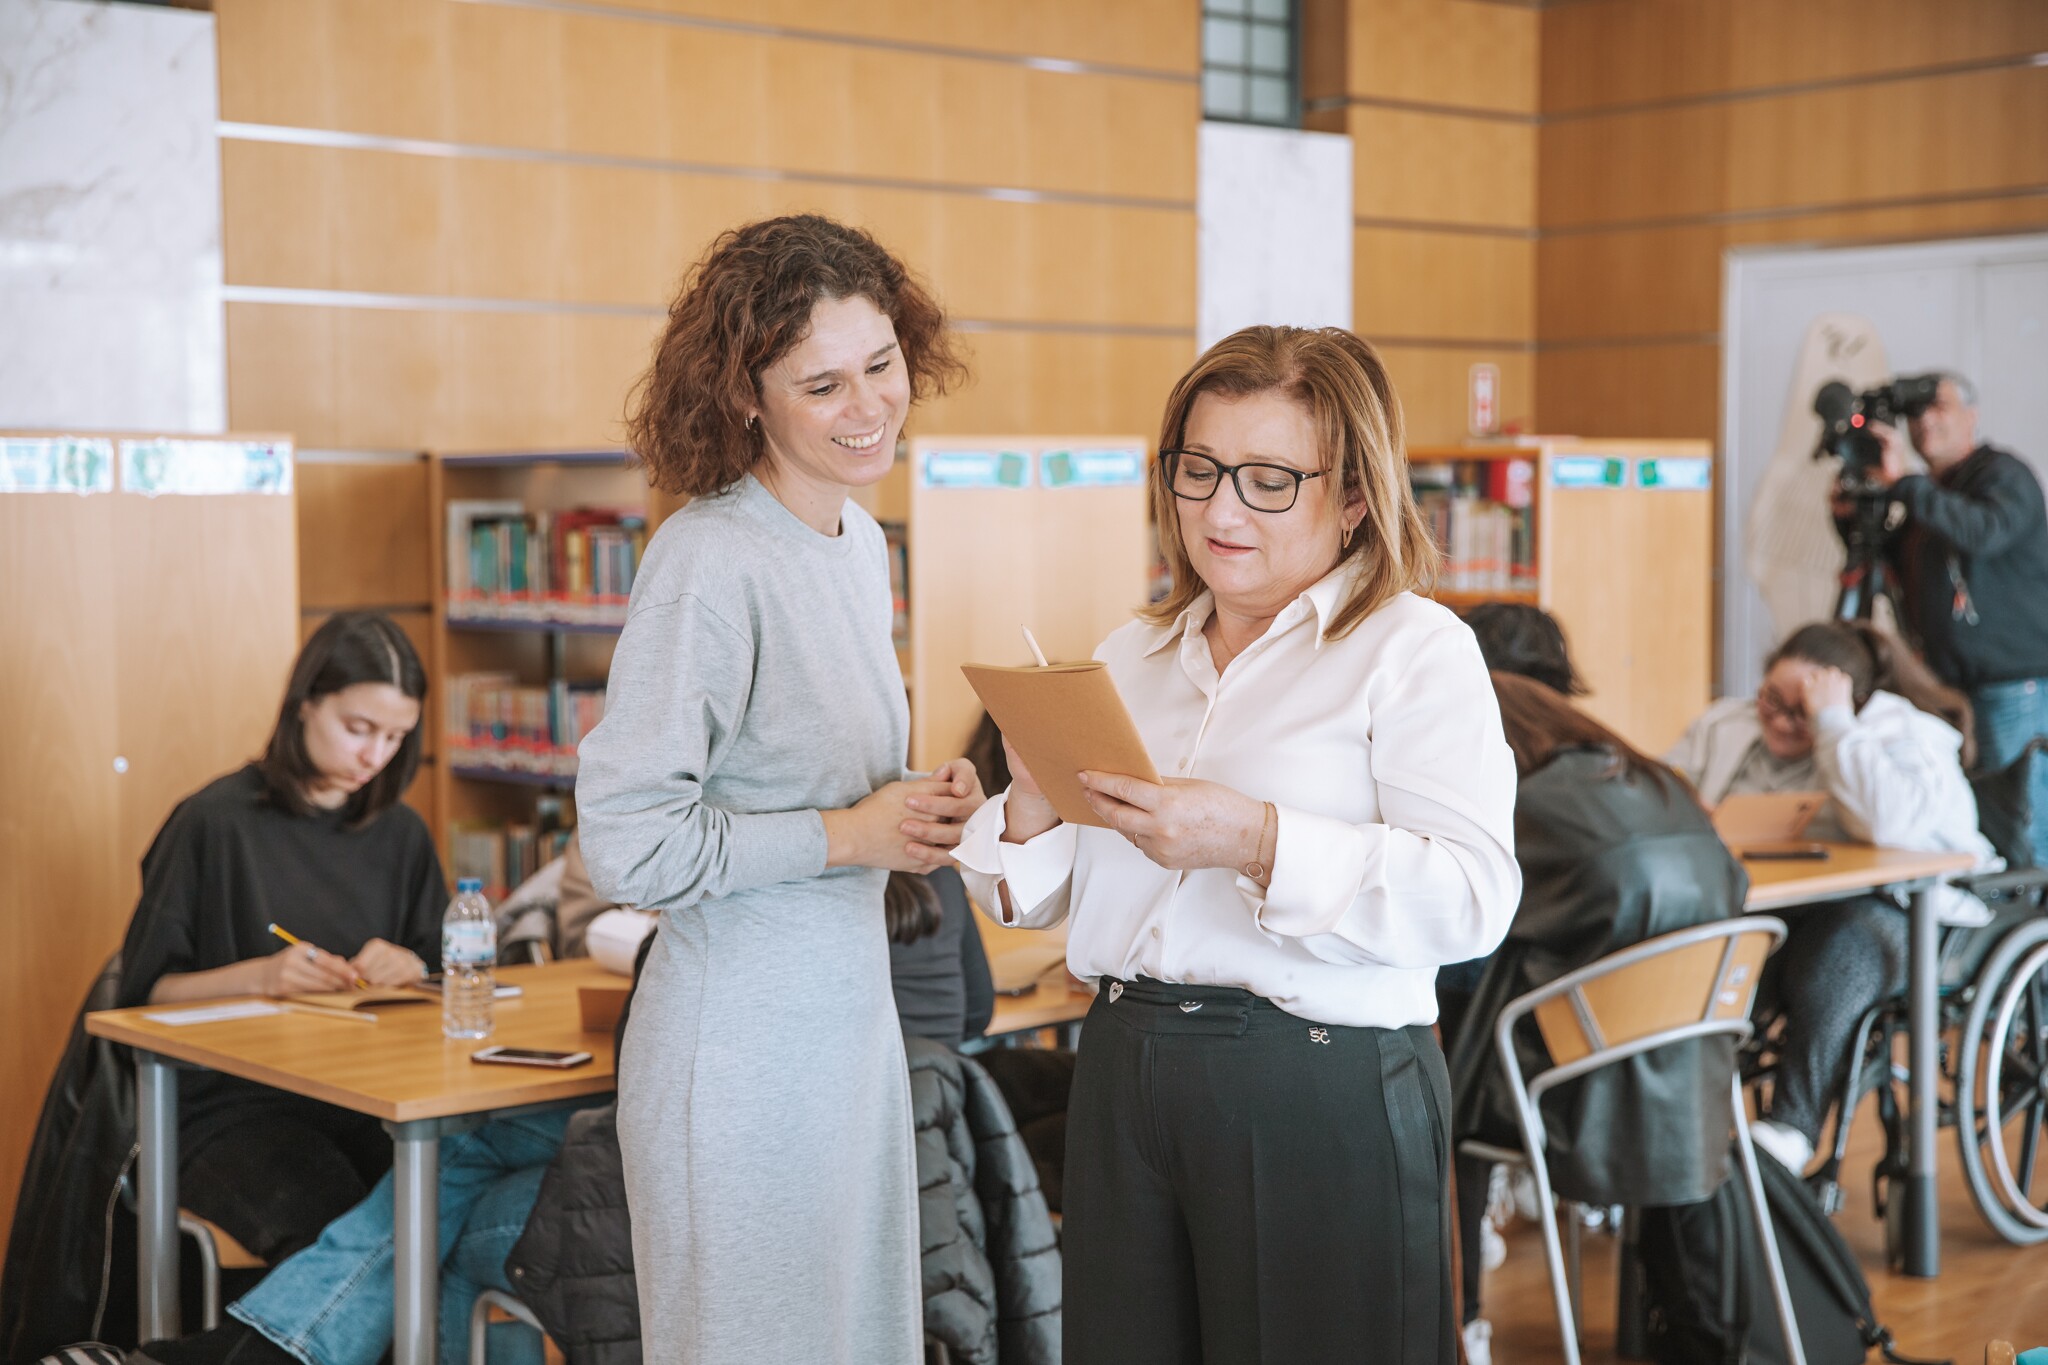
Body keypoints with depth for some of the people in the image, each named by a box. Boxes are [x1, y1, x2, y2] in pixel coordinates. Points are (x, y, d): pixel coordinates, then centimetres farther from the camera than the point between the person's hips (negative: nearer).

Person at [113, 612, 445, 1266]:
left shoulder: (401, 835, 13)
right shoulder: (216, 824, -2)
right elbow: (146, 989, -1)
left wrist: (411, 967, -5)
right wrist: (259, 975, -17)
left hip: (371, 1099, 4)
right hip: (230, 1107, -4)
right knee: (331, 1221, -33)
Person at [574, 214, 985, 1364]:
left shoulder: (859, 540, 9)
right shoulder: (709, 562, -18)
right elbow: (627, 840, -21)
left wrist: (921, 806, 1)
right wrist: (848, 835, -17)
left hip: (854, 1012, 9)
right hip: (742, 1043, -8)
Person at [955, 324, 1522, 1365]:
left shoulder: (1415, 650, -4)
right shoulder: (1134, 655, 15)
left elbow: (1473, 896, -17)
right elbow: (1039, 897, 17)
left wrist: (1255, 841, -26)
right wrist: (1030, 809, -6)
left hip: (1321, 1092, -5)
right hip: (1124, 1074, 6)